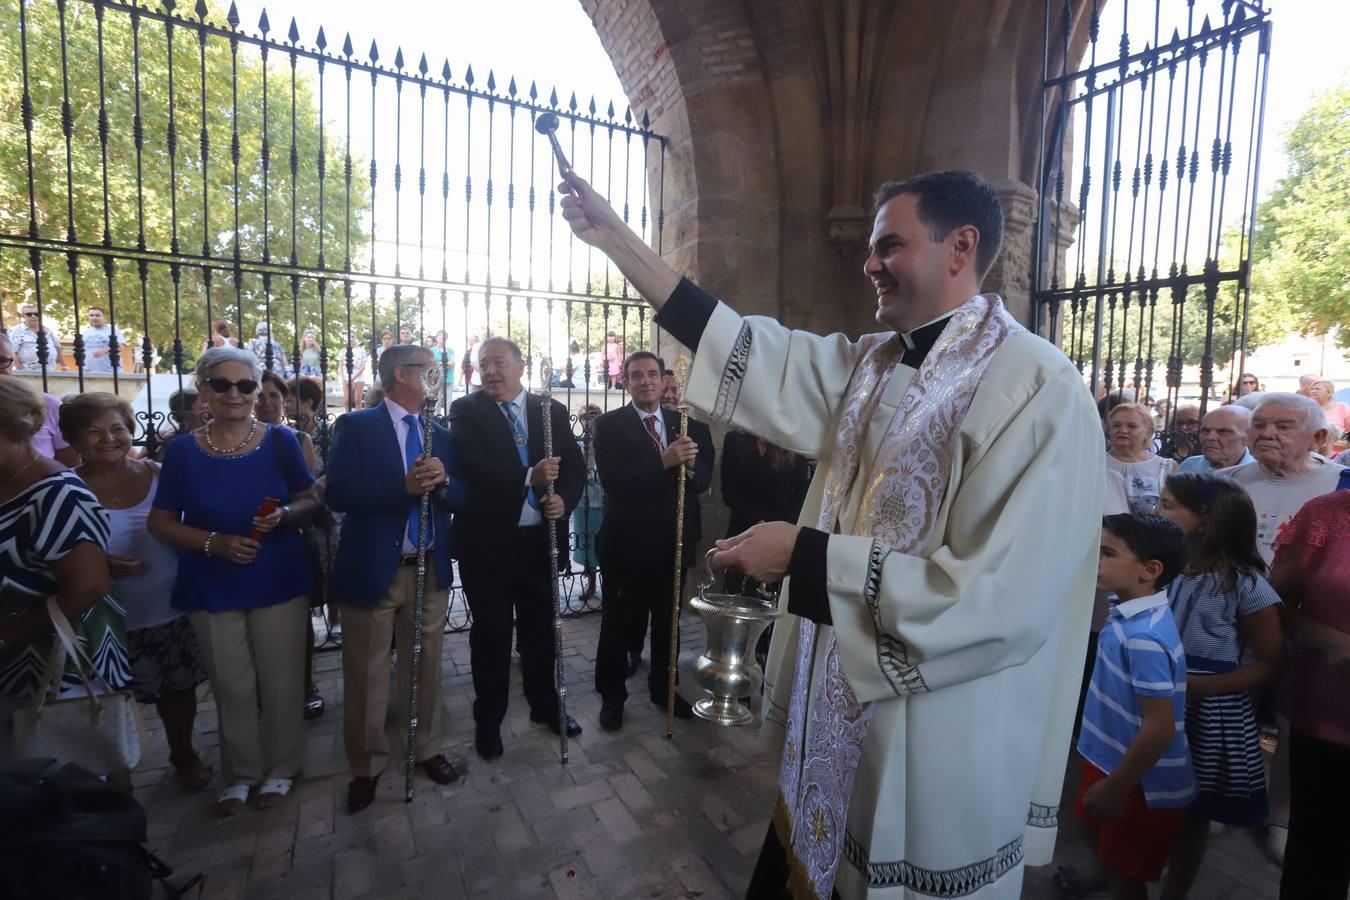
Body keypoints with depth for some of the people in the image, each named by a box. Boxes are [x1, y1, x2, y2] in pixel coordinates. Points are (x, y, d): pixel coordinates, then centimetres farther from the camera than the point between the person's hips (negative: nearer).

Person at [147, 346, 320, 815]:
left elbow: (309, 501, 0)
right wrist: (215, 542, -16)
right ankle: (240, 773, 34)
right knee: (232, 687, 13)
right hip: (212, 587, 1)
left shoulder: (280, 440, -4)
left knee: (280, 681, 8)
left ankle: (280, 768, 30)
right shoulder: (183, 450, -3)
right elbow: (160, 521, 1)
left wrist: (283, 516, -22)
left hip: (278, 581, -1)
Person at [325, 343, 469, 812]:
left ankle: (427, 748, 34)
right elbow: (338, 493, -17)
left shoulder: (441, 433, 8)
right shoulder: (355, 426, -6)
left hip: (430, 569, 4)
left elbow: (462, 498, 4)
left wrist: (442, 481, -17)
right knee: (366, 674, 10)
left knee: (426, 667, 16)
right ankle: (366, 765, 29)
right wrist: (404, 487, -26)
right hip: (372, 569, -4)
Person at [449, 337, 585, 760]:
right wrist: (529, 477, -31)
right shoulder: (466, 410, -4)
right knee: (490, 633, 11)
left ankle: (545, 705, 38)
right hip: (487, 542, -3)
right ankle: (488, 720, 31)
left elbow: (575, 466, 3)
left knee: (541, 628, 17)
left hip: (540, 539, 3)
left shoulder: (553, 411, 6)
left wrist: (564, 499, -17)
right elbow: (471, 466, -20)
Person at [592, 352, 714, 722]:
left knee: (668, 621, 18)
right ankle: (612, 696, 30)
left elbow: (703, 480, -2)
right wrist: (664, 461, -31)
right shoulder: (609, 424, -7)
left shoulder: (688, 424, 4)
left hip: (674, 541, 4)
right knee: (618, 622, 10)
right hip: (627, 542, -4)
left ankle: (664, 688, 39)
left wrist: (689, 465, -25)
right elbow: (613, 481, -20)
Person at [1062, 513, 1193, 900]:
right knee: (1093, 825, 32)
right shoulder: (1131, 612, -5)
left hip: (1143, 784, -9)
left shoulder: (1144, 638, -33)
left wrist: (1116, 788, -19)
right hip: (1111, 758, 9)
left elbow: (1160, 728, -29)